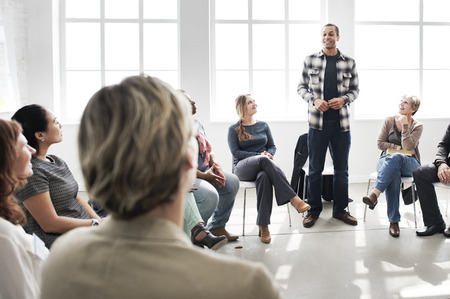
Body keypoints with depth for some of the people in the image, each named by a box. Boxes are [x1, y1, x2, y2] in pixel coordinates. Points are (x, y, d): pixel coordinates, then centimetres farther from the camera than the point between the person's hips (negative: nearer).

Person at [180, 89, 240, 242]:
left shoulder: (197, 124, 13)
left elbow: (208, 149, 20)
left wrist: (215, 164, -2)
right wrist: (203, 176, -21)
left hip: (204, 170, 9)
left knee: (232, 182, -6)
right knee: (210, 195, -31)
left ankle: (217, 227, 8)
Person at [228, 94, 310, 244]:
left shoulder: (263, 125, 21)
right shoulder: (234, 129, 9)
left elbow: (272, 146, 18)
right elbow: (236, 152, -2)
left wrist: (267, 153, -8)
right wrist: (260, 155, -13)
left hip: (262, 166, 3)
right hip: (243, 167, -3)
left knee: (264, 177, -38)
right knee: (264, 160, -38)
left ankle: (263, 226, -42)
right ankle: (293, 198, -43)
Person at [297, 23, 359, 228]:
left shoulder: (349, 62, 7)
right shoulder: (310, 60, 4)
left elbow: (355, 89, 12)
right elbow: (301, 86, 8)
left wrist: (343, 99, -9)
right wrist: (314, 100, -10)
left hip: (341, 122, 2)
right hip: (317, 121, -1)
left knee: (341, 169, 9)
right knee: (315, 169, 5)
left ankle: (340, 209, 21)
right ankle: (313, 210, 17)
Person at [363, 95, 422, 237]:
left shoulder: (417, 126, 6)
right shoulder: (389, 121, 11)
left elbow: (408, 147, -10)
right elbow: (380, 143, 5)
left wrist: (405, 125, -10)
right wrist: (399, 148, -4)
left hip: (409, 163, -1)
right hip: (387, 160, 1)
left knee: (395, 158, -40)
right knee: (394, 173, -38)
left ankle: (374, 194, -49)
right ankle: (394, 221, -42)